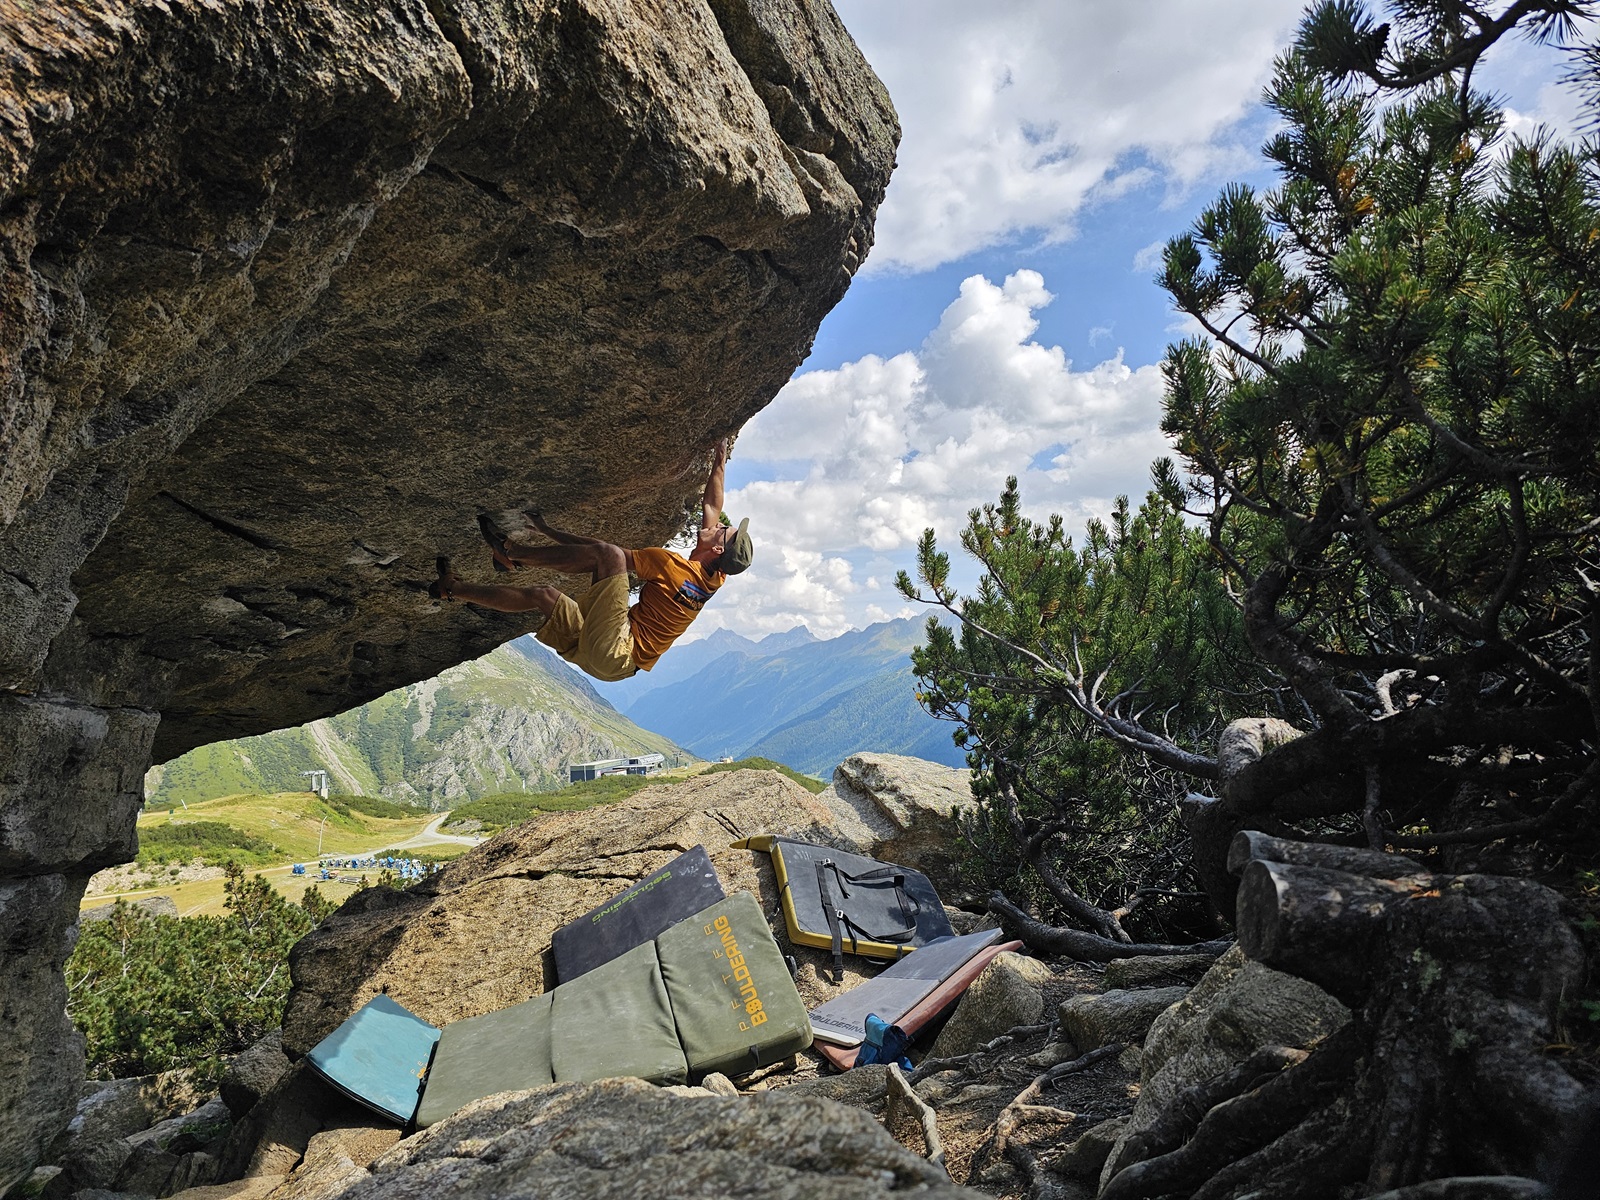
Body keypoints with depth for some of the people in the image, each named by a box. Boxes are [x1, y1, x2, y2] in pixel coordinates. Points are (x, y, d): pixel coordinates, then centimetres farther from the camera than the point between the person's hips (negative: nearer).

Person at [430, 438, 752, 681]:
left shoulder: (671, 565, -15)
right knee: (543, 595, 15)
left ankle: (513, 552, -5)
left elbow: (605, 551, -12)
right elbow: (711, 506, 21)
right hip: (613, 660, 10)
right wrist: (721, 458, 28)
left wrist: (548, 531, 0)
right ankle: (453, 588, 25)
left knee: (608, 553, -19)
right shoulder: (713, 580, 8)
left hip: (612, 654, -10)